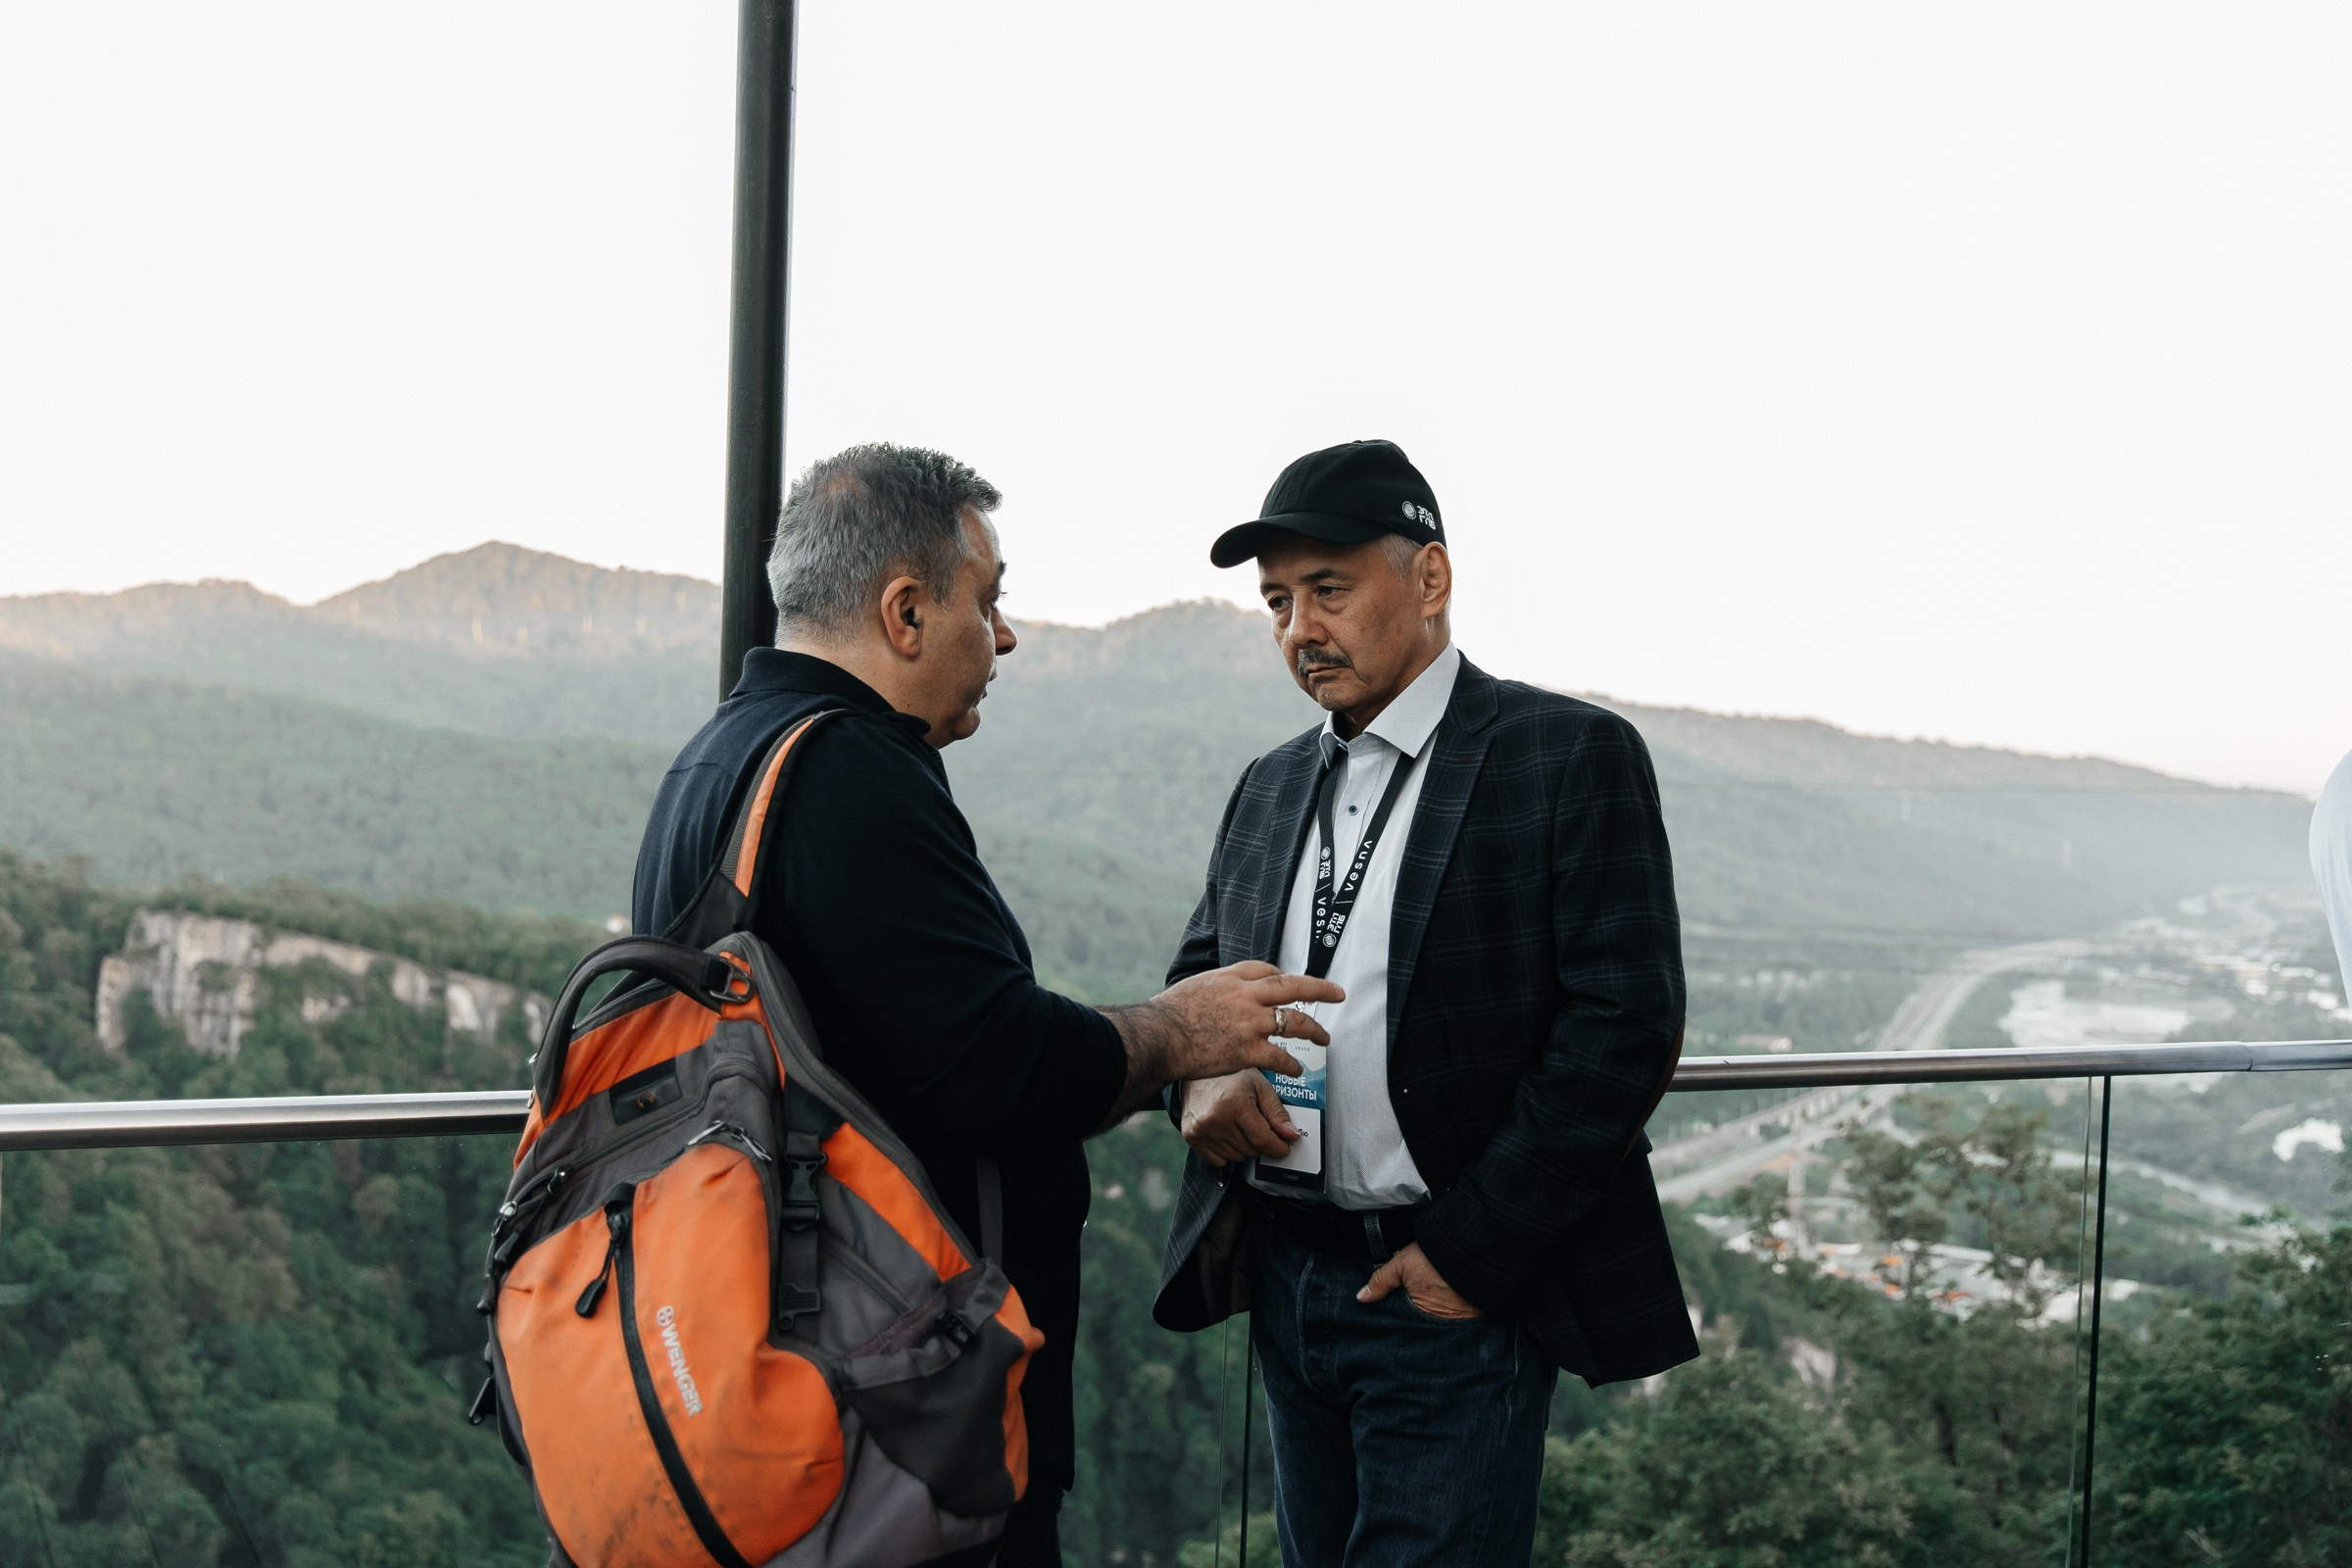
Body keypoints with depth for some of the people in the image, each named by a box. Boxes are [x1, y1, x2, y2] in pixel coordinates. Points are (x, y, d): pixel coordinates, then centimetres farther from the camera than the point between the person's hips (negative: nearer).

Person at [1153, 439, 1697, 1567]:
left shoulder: (1572, 757, -7)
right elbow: (1201, 970, 17)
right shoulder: (1270, 786, 12)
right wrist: (1200, 1074, -7)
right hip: (1285, 1280, 6)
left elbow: (1627, 1022, -13)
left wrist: (1473, 1250, -16)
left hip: (1459, 1291, -6)